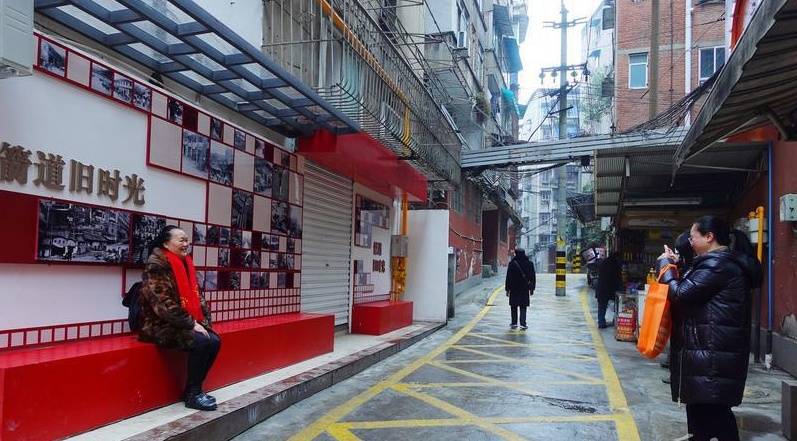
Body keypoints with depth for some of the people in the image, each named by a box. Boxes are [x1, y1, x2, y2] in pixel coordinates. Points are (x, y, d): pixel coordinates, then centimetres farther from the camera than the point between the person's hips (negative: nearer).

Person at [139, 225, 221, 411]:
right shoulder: (156, 266, -15)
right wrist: (191, 324, -21)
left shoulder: (185, 264, 11)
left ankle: (193, 389, 5)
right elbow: (164, 304, -23)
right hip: (161, 327, -8)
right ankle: (192, 394, -12)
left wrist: (203, 323, -1)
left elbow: (197, 298, 13)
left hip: (183, 325, 8)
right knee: (201, 342, -26)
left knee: (214, 341, -8)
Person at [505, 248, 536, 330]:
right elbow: (533, 277, 6)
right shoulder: (529, 263, 1)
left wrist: (507, 289, -1)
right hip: (525, 289, 2)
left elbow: (508, 277, -6)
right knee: (523, 307, 7)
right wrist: (532, 288, 13)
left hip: (514, 289, -2)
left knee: (514, 306, 10)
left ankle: (514, 323, 11)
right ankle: (523, 324, 0)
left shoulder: (512, 263, -7)